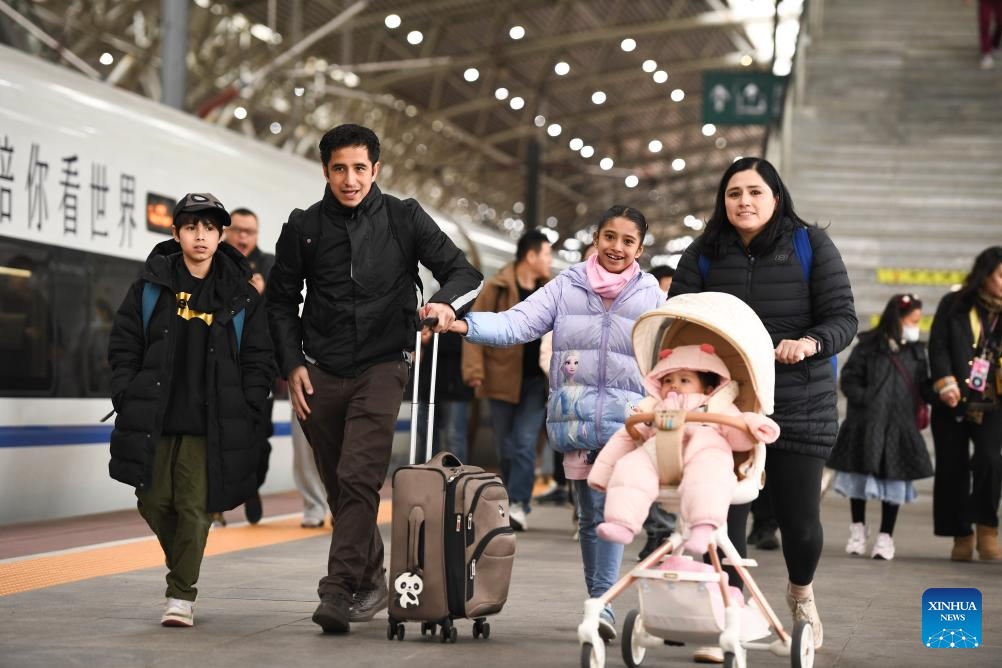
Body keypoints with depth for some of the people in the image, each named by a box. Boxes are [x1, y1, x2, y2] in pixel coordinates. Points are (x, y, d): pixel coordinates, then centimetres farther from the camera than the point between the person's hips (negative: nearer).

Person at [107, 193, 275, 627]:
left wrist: (247, 414, -3)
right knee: (154, 502, 5)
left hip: (209, 424, -2)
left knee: (195, 506, -6)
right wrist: (129, 400, -1)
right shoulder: (151, 287, 6)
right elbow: (123, 346, 8)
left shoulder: (240, 296, 5)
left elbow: (259, 360, 6)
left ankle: (181, 595, 4)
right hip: (154, 420, 2)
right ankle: (181, 567, 32)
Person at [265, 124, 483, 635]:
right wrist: (292, 364, 3)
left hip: (381, 367, -3)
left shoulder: (404, 219, 1)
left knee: (358, 478, -18)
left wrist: (446, 302, -21)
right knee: (338, 487, 9)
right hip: (320, 374, 3)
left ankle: (340, 590, -20)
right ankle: (370, 580, 25)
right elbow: (281, 299, 14)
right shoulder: (304, 228, 5)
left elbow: (464, 272, 1)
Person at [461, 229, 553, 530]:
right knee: (506, 448, 6)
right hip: (503, 379, -1)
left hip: (536, 381, 1)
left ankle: (518, 505, -13)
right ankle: (516, 503, 19)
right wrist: (475, 370, -14)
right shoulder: (497, 288, -4)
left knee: (525, 443, -11)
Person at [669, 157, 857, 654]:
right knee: (724, 515, -1)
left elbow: (843, 318, -5)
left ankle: (801, 593, 35)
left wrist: (810, 343, -25)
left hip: (801, 408, -1)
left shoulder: (811, 246, -1)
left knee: (799, 517, 2)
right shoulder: (704, 253, 4)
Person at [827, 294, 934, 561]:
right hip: (866, 426, -3)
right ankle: (858, 529, 27)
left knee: (895, 477, 3)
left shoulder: (915, 351, 9)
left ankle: (886, 536, 13)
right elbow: (849, 380, -5)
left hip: (901, 428, 3)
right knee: (862, 473, 9)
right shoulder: (869, 347, -5)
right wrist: (867, 401, -17)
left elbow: (923, 387, 8)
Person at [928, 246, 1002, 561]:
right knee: (952, 469, 2)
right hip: (953, 404, 0)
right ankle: (961, 536, 15)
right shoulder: (954, 305, 4)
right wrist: (946, 383, -13)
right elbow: (938, 346, 0)